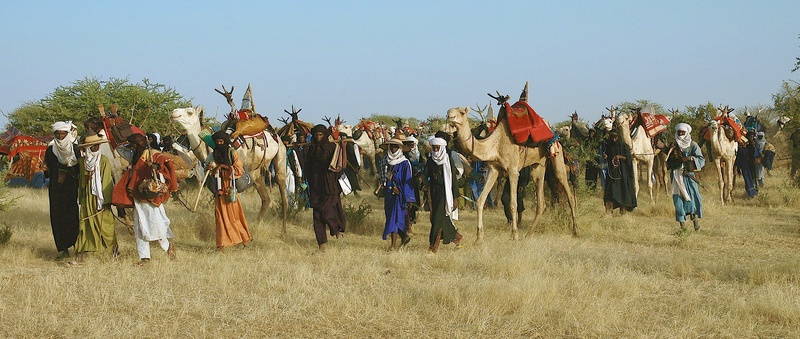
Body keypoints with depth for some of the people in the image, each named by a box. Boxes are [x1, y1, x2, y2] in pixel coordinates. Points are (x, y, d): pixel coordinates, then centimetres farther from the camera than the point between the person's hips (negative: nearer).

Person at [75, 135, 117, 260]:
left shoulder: (104, 161, -5)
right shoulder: (82, 162, 7)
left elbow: (106, 182, -6)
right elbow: (81, 180, 14)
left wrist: (106, 201, -9)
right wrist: (81, 198, 9)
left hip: (100, 198, -3)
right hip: (87, 198, 3)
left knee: (104, 225, -2)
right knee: (85, 225, -1)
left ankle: (112, 251, 9)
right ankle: (80, 254, -2)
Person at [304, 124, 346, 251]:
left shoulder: (332, 147, -1)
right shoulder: (310, 149, 11)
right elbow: (308, 168, 15)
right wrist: (310, 183, 9)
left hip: (329, 185, -4)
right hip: (316, 187, 4)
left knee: (328, 213, -12)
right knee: (318, 216, 1)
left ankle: (339, 228, 18)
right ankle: (322, 244, 5)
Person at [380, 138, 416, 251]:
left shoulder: (405, 163, -7)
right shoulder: (389, 162, 12)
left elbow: (408, 181, -9)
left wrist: (409, 199, -12)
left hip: (399, 194, -7)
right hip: (389, 194, 7)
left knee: (395, 216, -12)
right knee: (390, 216, 10)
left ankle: (393, 244, -13)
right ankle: (405, 237, 28)